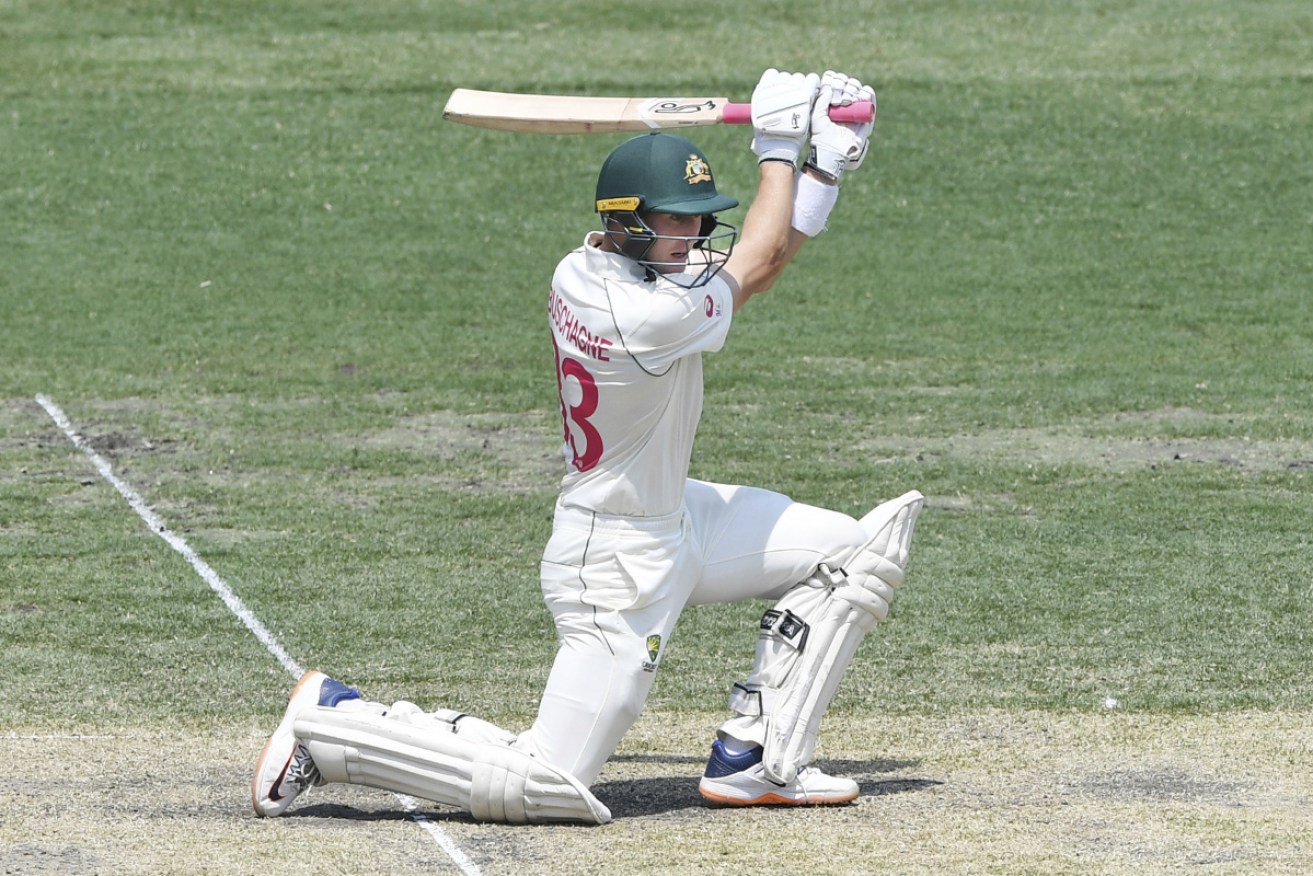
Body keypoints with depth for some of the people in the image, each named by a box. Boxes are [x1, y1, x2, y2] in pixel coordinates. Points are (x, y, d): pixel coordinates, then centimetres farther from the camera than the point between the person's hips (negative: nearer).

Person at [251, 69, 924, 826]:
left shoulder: (584, 270, -4)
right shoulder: (650, 318, -31)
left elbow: (750, 265, 8)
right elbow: (757, 259, -11)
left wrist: (821, 175, 0)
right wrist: (779, 151, 2)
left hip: (675, 517, 10)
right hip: (620, 567, -10)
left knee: (865, 548, 10)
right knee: (544, 787, -9)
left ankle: (755, 760, 13)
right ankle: (332, 723, 6)